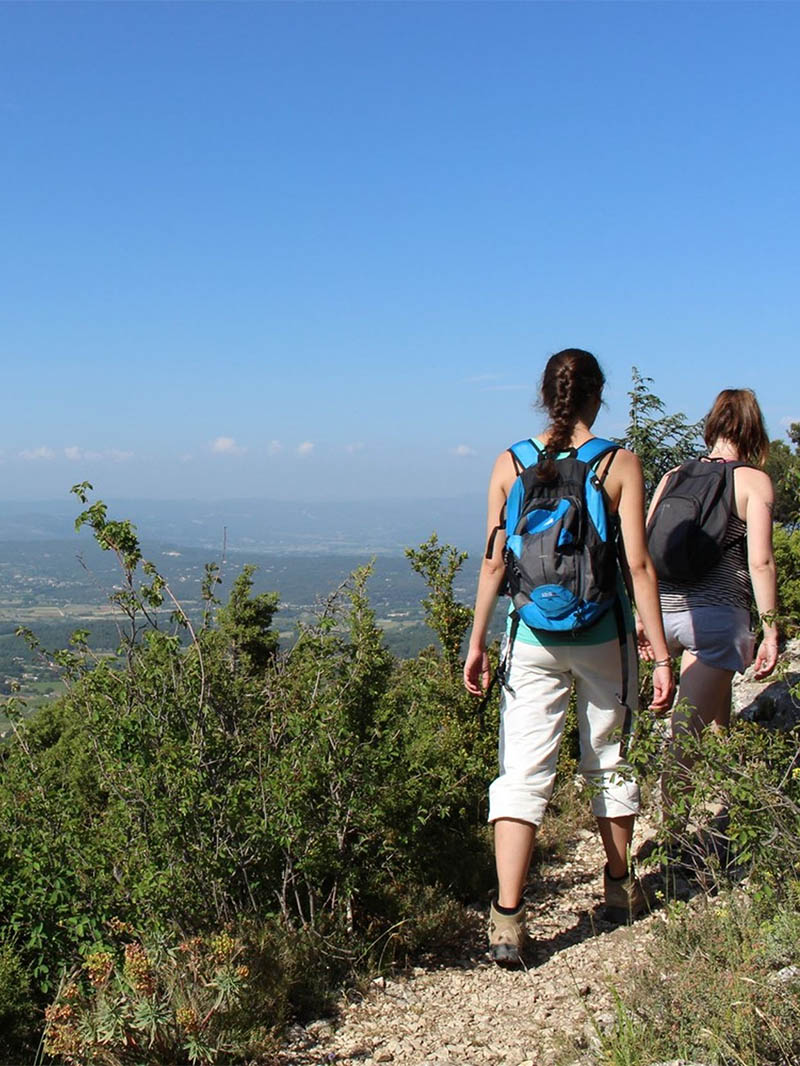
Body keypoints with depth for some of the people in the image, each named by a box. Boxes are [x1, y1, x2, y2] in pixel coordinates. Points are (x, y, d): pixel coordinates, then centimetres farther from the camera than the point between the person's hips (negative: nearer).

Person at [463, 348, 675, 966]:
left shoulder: (511, 464, -1)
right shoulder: (620, 464, -7)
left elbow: (494, 563, -1)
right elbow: (639, 566, -10)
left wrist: (478, 643, 8)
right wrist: (662, 656, -6)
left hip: (531, 639, 1)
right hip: (602, 637, 0)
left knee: (522, 773, 2)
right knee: (608, 761, 18)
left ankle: (507, 920, -6)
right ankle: (621, 889, 36)